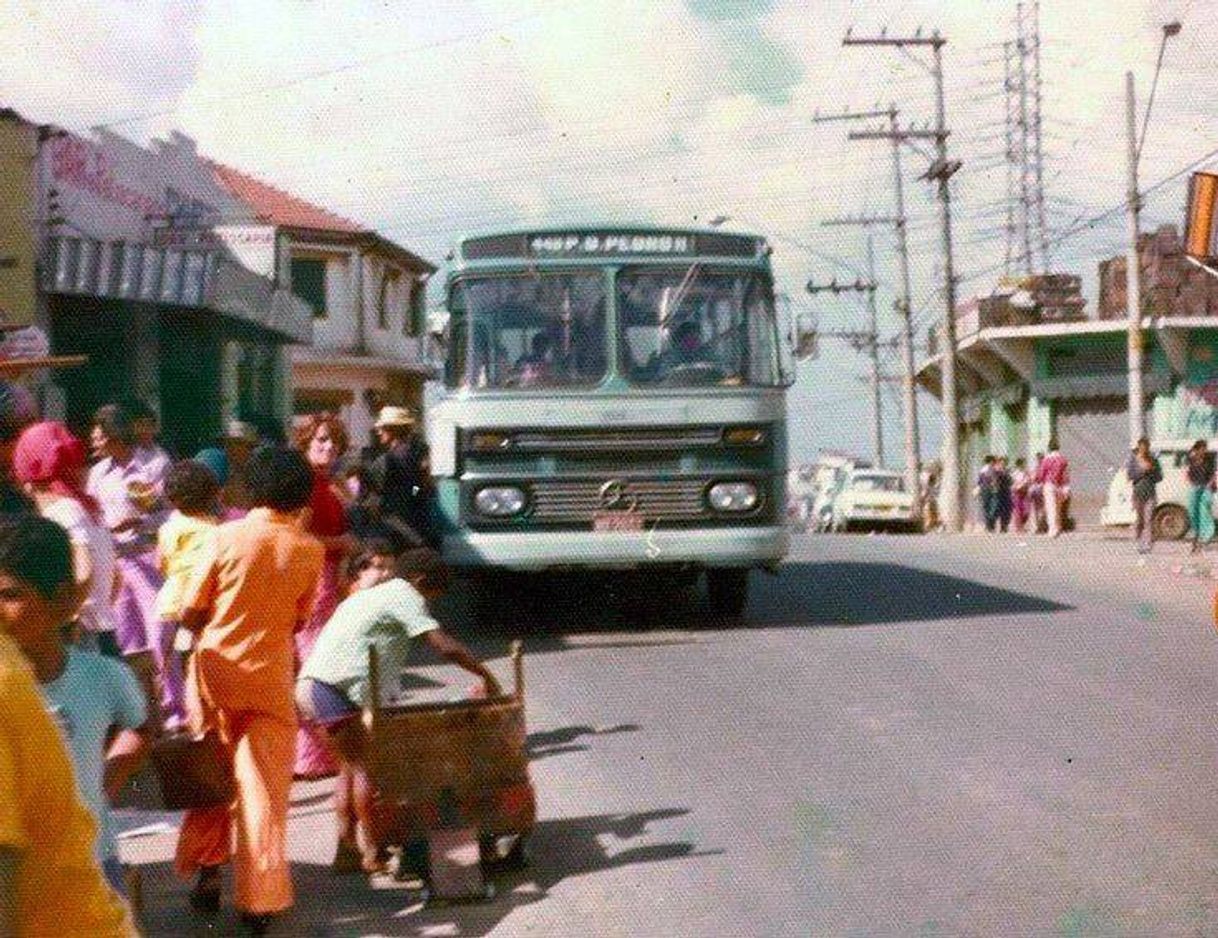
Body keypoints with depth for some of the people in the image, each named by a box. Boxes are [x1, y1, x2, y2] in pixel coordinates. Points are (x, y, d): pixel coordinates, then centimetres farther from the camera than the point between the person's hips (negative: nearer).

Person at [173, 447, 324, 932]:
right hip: (271, 678, 0)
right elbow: (299, 619, 4)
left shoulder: (227, 537, -10)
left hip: (217, 671, 0)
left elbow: (190, 612, -6)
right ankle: (259, 899, 8)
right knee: (264, 790, 6)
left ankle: (206, 871, 23)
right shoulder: (310, 551, -6)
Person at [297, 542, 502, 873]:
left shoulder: (370, 595, 25)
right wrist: (486, 675, -4)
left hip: (312, 685, 9)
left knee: (351, 766, 16)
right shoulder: (403, 594, -4)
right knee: (367, 766, -2)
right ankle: (372, 853, 2)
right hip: (333, 688, -9)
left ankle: (347, 849, 18)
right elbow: (445, 646, -11)